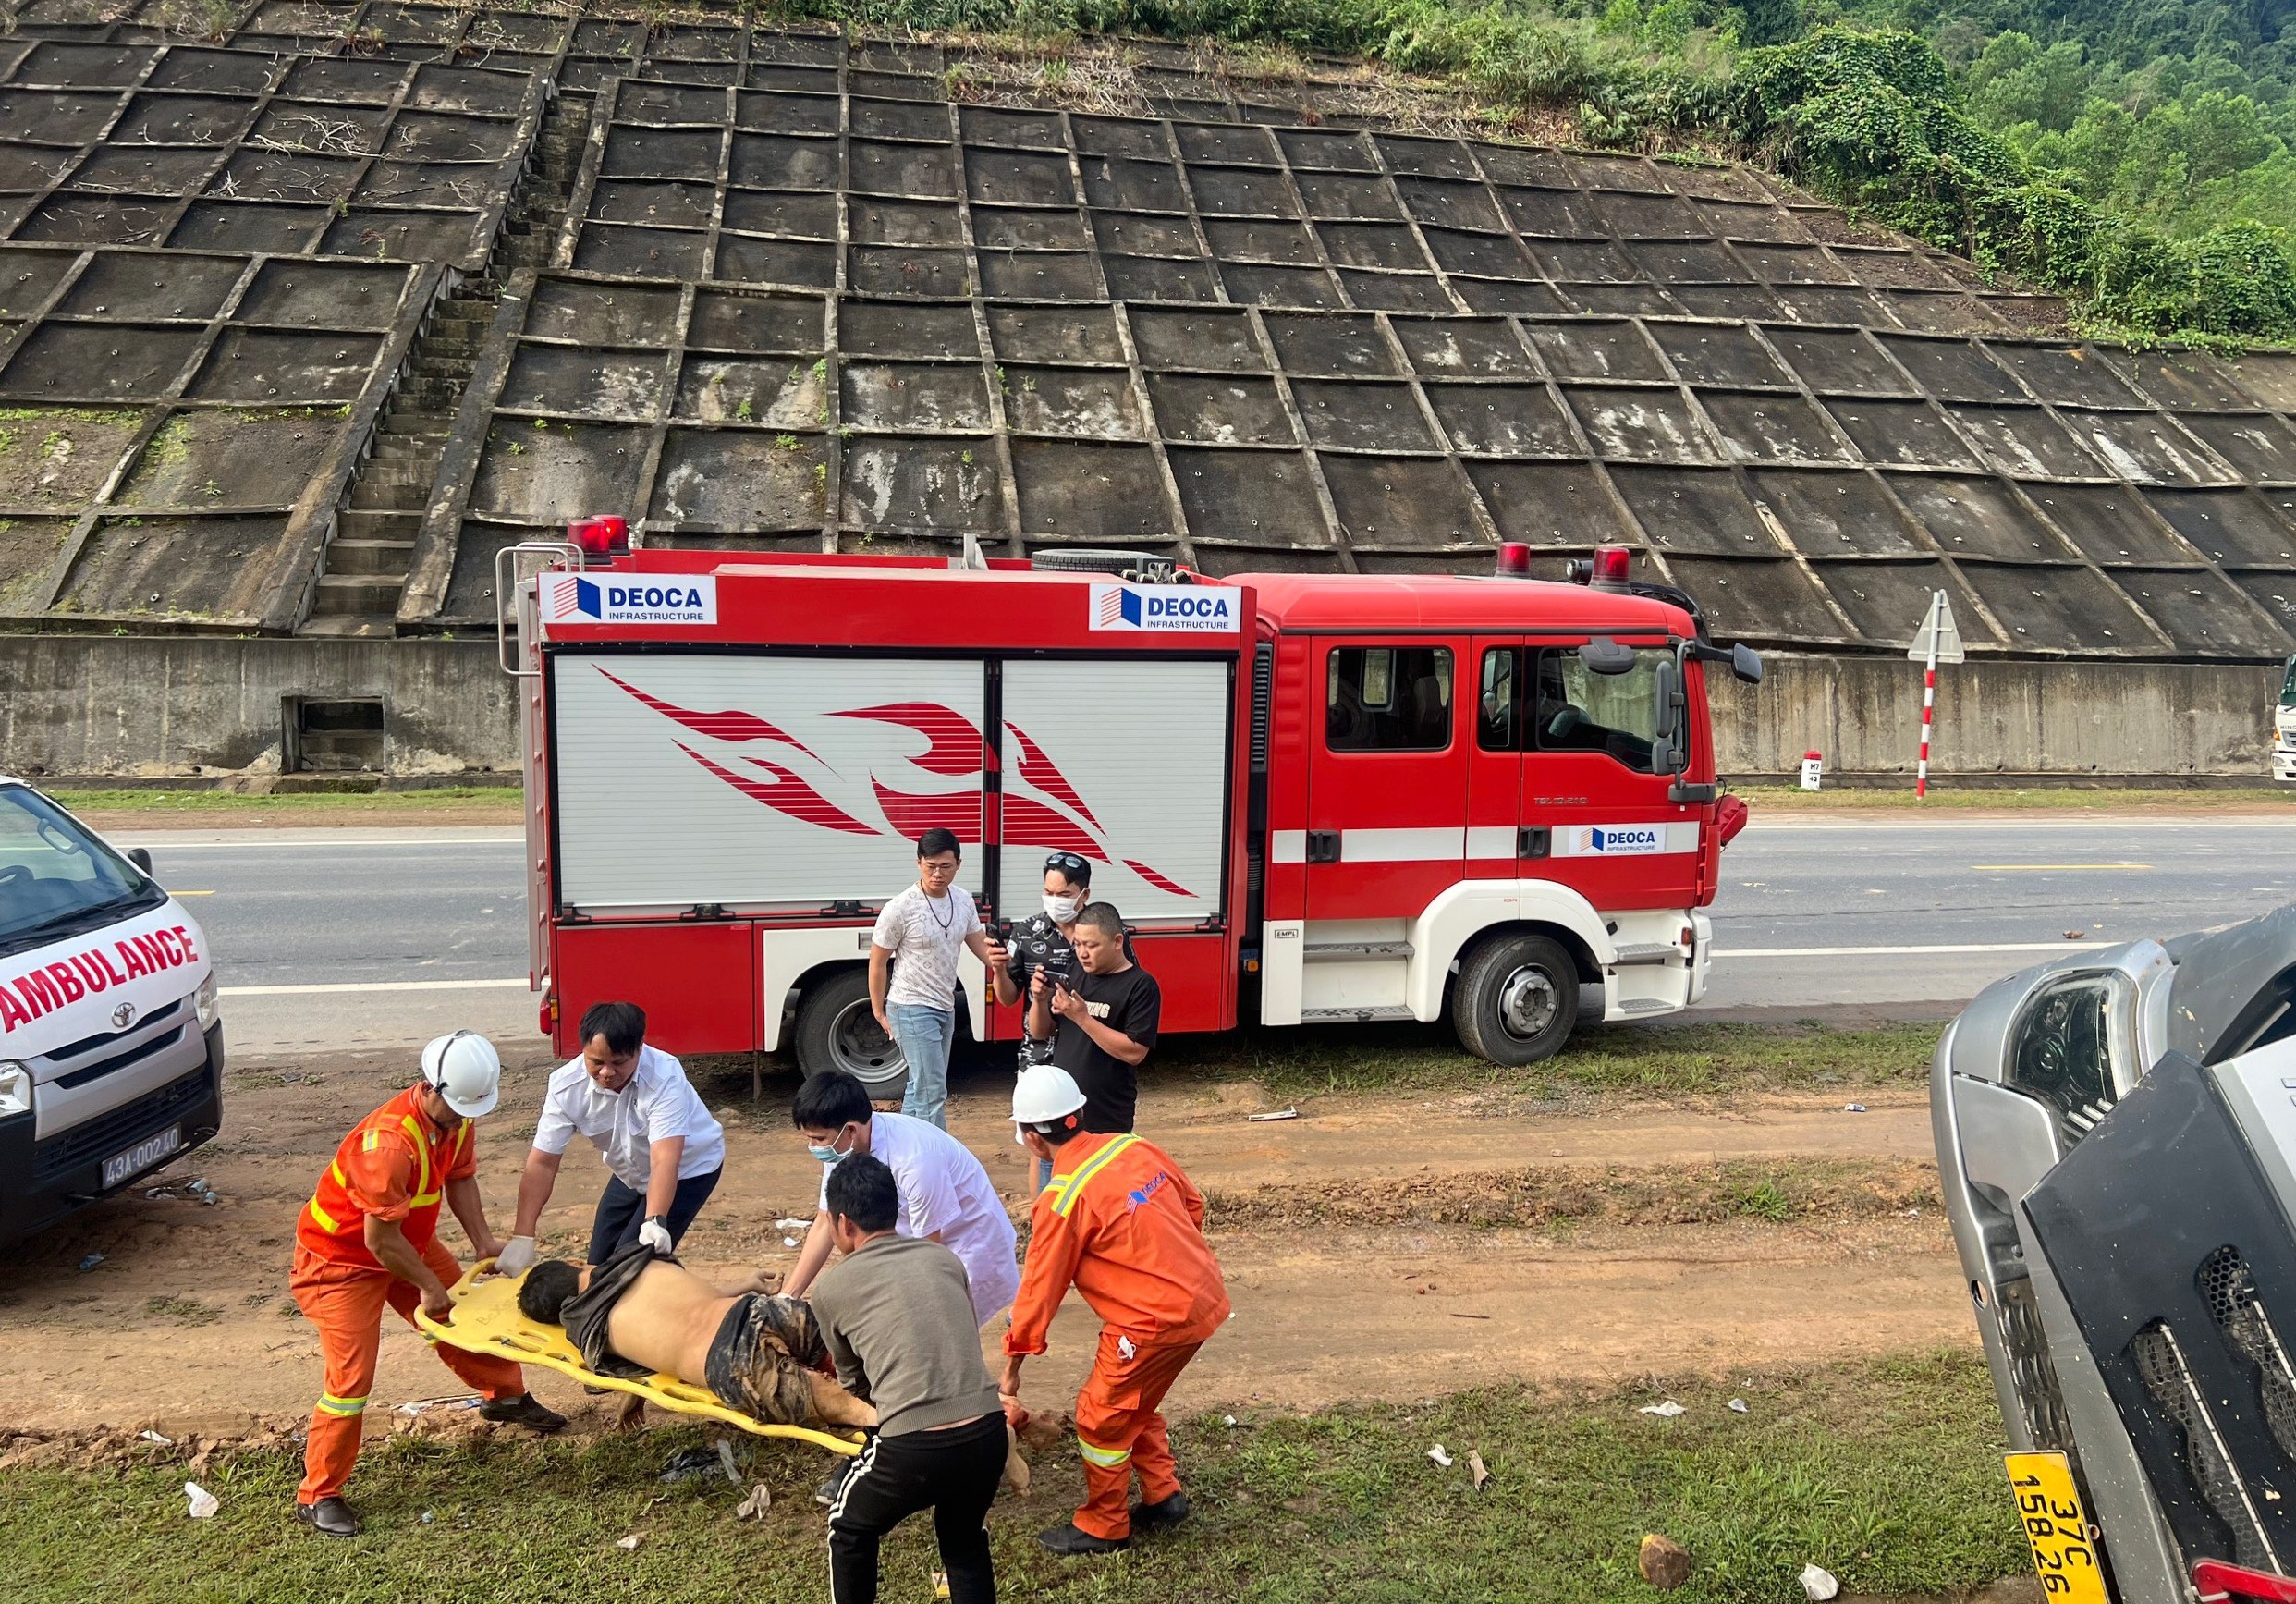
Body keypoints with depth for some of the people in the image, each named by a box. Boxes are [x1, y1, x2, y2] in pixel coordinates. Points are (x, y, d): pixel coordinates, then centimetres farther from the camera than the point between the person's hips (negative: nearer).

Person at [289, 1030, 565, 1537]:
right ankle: (317, 1496, 5)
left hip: (409, 1240, 8)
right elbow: (381, 1240, -31)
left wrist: (483, 1240, -8)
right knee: (351, 1377, -10)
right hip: (340, 1258, -8)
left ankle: (505, 1395, 41)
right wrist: (428, 1286, -17)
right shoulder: (389, 1143, -38)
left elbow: (459, 1177, 3)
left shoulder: (457, 1117, -12)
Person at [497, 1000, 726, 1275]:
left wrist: (654, 1221, -58)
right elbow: (542, 1162, -22)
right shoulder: (566, 1085, -24)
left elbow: (664, 1160, -44)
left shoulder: (664, 1078, -36)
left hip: (689, 1167, -5)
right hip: (630, 1173, 5)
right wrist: (522, 1237, -28)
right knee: (599, 1266, 7)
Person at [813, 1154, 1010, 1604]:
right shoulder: (946, 1259, 15)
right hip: (987, 1433, 4)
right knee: (964, 1539, 31)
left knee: (850, 1531, 27)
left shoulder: (832, 1288, 7)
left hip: (914, 1447, -3)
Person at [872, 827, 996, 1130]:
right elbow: (878, 961, -9)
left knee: (921, 1087, 17)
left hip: (946, 1009, 7)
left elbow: (980, 945, 8)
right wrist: (879, 1012, -4)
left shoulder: (963, 900, 0)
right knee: (933, 1091, -11)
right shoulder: (900, 908, -18)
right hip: (912, 1010, -7)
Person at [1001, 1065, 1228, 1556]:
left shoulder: (1062, 1199, -16)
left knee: (1101, 1415, 11)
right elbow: (1193, 1205, 14)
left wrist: (1012, 1366, 4)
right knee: (1133, 1404, 24)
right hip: (1205, 1296, 8)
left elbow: (1040, 1287, -8)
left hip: (1157, 1319, -8)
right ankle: (1163, 1496, 32)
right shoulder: (1132, 1147, 3)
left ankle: (1102, 1527, 25)